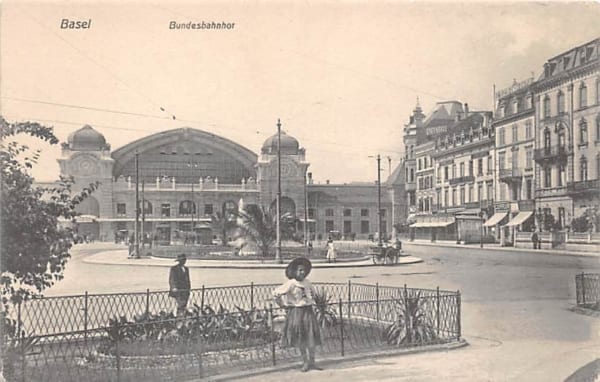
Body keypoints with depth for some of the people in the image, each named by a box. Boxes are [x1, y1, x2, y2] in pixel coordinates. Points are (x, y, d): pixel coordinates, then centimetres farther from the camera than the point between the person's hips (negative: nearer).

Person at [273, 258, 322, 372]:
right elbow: (276, 293, -12)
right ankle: (305, 362, 14)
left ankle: (311, 362, 10)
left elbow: (313, 293, 27)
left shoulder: (307, 282, 6)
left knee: (311, 339, 2)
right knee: (300, 340, 2)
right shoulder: (291, 284, -12)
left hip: (308, 312, 5)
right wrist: (284, 304, -5)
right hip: (296, 313, -5)